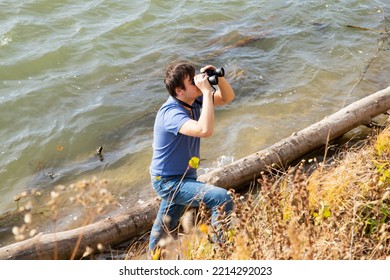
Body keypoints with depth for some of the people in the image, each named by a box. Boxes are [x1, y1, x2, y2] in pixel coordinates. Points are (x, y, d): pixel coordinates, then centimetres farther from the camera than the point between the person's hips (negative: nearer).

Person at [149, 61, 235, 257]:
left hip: (181, 178, 9)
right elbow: (205, 130, -45)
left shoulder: (193, 100, -2)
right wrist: (207, 92, -38)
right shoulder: (172, 112, -29)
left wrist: (219, 78, -12)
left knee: (164, 226, 26)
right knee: (222, 199, -22)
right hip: (169, 182, -9)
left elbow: (227, 98, 8)